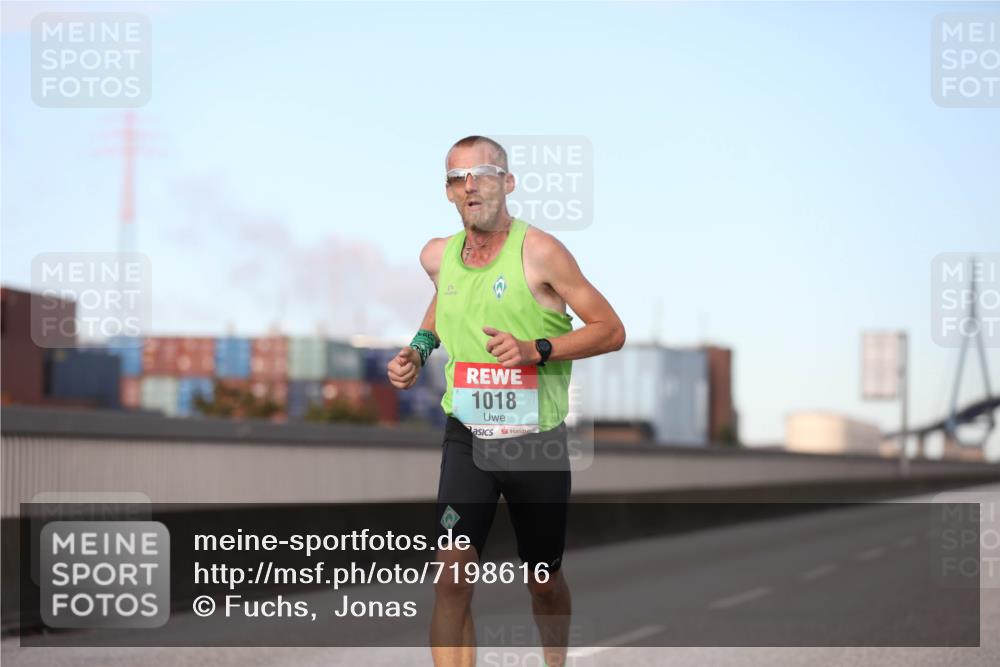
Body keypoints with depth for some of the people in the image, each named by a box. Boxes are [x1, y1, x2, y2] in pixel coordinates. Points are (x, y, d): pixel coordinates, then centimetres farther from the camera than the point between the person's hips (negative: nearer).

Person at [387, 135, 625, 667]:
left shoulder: (539, 252, -12)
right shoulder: (437, 256, 3)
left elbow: (611, 331, -10)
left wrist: (536, 351, -22)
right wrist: (417, 348, 11)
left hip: (537, 441, -2)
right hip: (467, 438, 3)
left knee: (543, 582, 13)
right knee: (452, 576, -15)